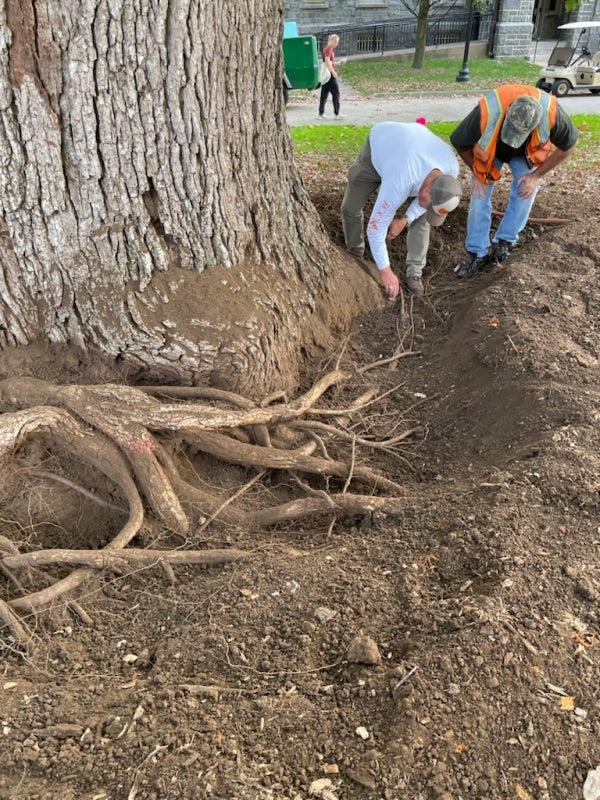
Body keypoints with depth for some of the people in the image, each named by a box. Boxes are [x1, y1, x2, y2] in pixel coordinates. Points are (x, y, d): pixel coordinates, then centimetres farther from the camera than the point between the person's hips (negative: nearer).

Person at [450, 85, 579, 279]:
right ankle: (478, 254, -1)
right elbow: (459, 143, -23)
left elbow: (568, 145, -18)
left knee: (525, 191, -16)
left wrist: (537, 175, -17)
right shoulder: (486, 113, -44)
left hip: (526, 153, 1)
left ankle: (504, 242, 0)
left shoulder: (551, 113, -40)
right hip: (488, 151, -1)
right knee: (479, 196, -10)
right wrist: (476, 173, -13)